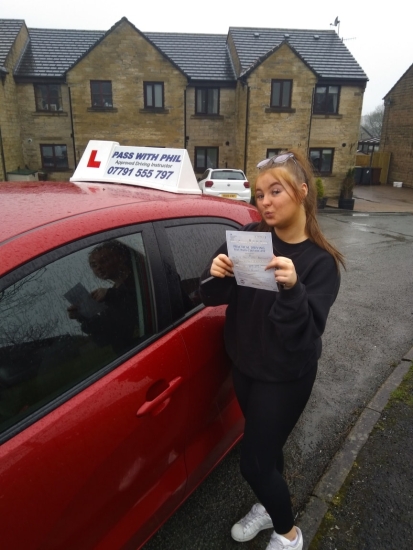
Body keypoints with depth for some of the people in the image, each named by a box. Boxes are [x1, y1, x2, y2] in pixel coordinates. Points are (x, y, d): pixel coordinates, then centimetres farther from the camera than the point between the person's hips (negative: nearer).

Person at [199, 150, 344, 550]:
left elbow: (304, 335, -25)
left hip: (285, 376, -4)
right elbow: (214, 298, -7)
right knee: (265, 443, 25)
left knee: (253, 461, 6)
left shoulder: (320, 260, -18)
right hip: (244, 364, 5)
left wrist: (293, 290, -42)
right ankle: (270, 506, 53)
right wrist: (216, 276, -28)